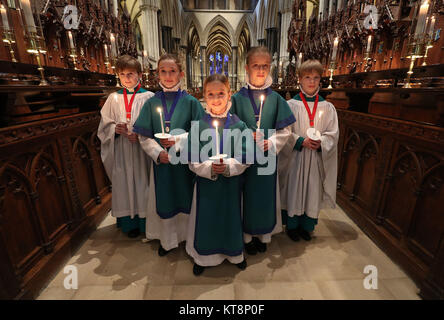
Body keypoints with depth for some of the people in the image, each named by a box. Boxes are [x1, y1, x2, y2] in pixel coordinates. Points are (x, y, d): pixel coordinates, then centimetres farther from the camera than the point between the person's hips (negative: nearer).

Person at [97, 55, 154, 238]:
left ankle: (145, 221, 22)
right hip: (121, 152, 3)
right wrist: (116, 129, -12)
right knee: (124, 184, 8)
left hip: (142, 151, -2)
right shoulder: (114, 98, 9)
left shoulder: (148, 97, 0)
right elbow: (104, 125, 9)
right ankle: (130, 222, 25)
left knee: (143, 183, 4)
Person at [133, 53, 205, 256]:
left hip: (185, 161, -2)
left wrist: (178, 140, -17)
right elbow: (144, 137, 2)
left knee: (186, 199, 10)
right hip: (162, 161, 2)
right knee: (165, 201, 13)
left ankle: (189, 237, 34)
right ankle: (168, 240, 35)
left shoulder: (190, 102, -2)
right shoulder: (152, 103, 3)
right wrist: (157, 152, -14)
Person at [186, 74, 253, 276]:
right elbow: (193, 159, -8)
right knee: (205, 218, 14)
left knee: (231, 217, 17)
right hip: (205, 183, 0)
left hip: (231, 183, 1)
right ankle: (202, 257, 40)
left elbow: (244, 158, -7)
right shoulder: (198, 125, -5)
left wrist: (228, 166, -23)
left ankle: (235, 254, 44)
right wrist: (209, 167, -24)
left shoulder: (238, 125, -5)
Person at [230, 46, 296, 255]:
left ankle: (264, 235, 35)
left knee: (266, 195, 12)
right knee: (246, 196, 9)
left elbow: (284, 131, 3)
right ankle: (247, 236, 32)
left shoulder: (276, 99, 3)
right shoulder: (237, 98, -1)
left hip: (268, 157, 2)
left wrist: (271, 142, -14)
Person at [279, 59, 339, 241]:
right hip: (295, 157, -2)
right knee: (293, 190, 6)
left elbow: (333, 133, 4)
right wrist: (301, 141, -19)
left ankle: (306, 226, 31)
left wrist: (321, 143, -15)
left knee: (312, 191, 10)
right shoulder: (291, 105, -3)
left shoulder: (327, 107, 5)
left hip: (317, 159, 3)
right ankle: (292, 225, 27)